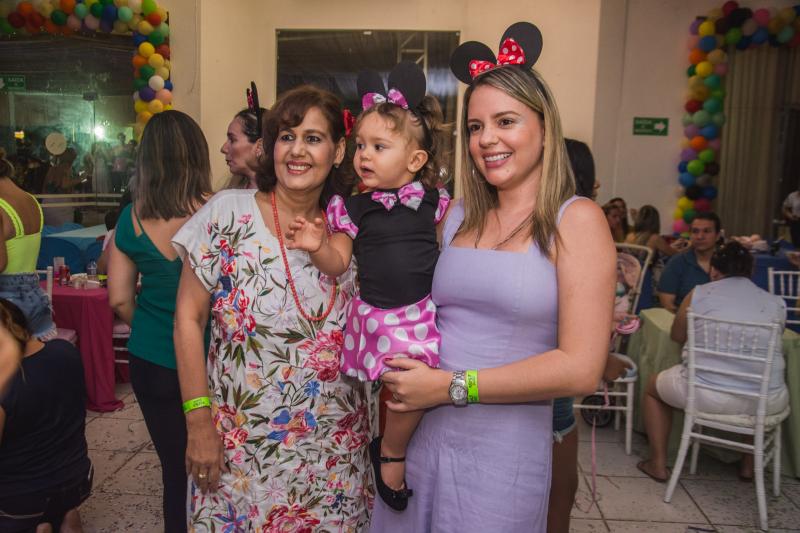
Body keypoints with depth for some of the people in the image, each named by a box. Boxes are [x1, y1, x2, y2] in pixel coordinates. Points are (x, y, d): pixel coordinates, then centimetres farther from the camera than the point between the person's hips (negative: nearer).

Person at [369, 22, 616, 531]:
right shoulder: (456, 216, 6)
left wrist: (454, 386, -15)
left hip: (505, 448, -4)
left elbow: (580, 368, -15)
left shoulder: (576, 220, -8)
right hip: (417, 434, 5)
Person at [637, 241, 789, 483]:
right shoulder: (777, 303, 6)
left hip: (707, 395, -3)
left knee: (653, 385, 26)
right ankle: (750, 465, 44)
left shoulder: (699, 294, 0)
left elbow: (677, 335, 13)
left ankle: (658, 464, 28)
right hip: (767, 403, 3)